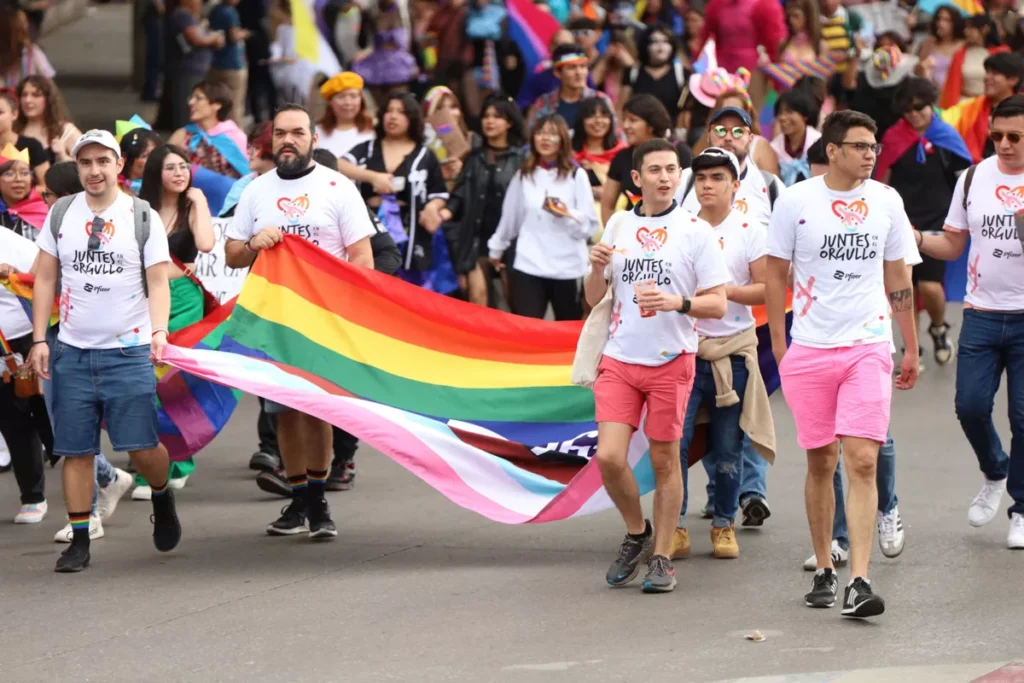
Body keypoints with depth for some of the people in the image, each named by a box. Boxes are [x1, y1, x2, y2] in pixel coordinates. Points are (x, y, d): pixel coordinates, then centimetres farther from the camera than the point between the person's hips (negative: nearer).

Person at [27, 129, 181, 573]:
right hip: (72, 352, 2)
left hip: (129, 353, -2)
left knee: (142, 449, -8)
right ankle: (79, 542, 8)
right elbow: (45, 278, 11)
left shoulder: (143, 218, 0)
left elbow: (158, 284, -1)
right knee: (75, 451, 1)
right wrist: (39, 339, 4)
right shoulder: (61, 214, 7)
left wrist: (159, 331, -18)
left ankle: (162, 495, 24)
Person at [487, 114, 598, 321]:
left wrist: (567, 215, -20)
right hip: (528, 266, 1)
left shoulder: (577, 175, -1)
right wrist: (497, 248, 28)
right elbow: (510, 216, 20)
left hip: (567, 268, -1)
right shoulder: (523, 175, 7)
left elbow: (590, 226, -3)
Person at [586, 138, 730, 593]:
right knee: (609, 457, -8)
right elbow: (594, 299, 14)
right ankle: (637, 534, 17)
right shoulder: (618, 226, 8)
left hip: (671, 361, -2)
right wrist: (597, 269, -7)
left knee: (664, 461, 2)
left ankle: (661, 558, 15)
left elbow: (717, 304, -4)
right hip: (619, 358, 3)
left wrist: (676, 302, -21)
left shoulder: (695, 231, -2)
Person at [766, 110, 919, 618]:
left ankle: (859, 581, -14)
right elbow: (776, 273, 4)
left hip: (869, 347, 1)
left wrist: (911, 347, 17)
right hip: (810, 348, -1)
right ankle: (824, 571, 21)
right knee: (821, 462, 7)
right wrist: (779, 345, 1)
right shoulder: (796, 201, -2)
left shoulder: (886, 201, 6)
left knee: (862, 461, -10)